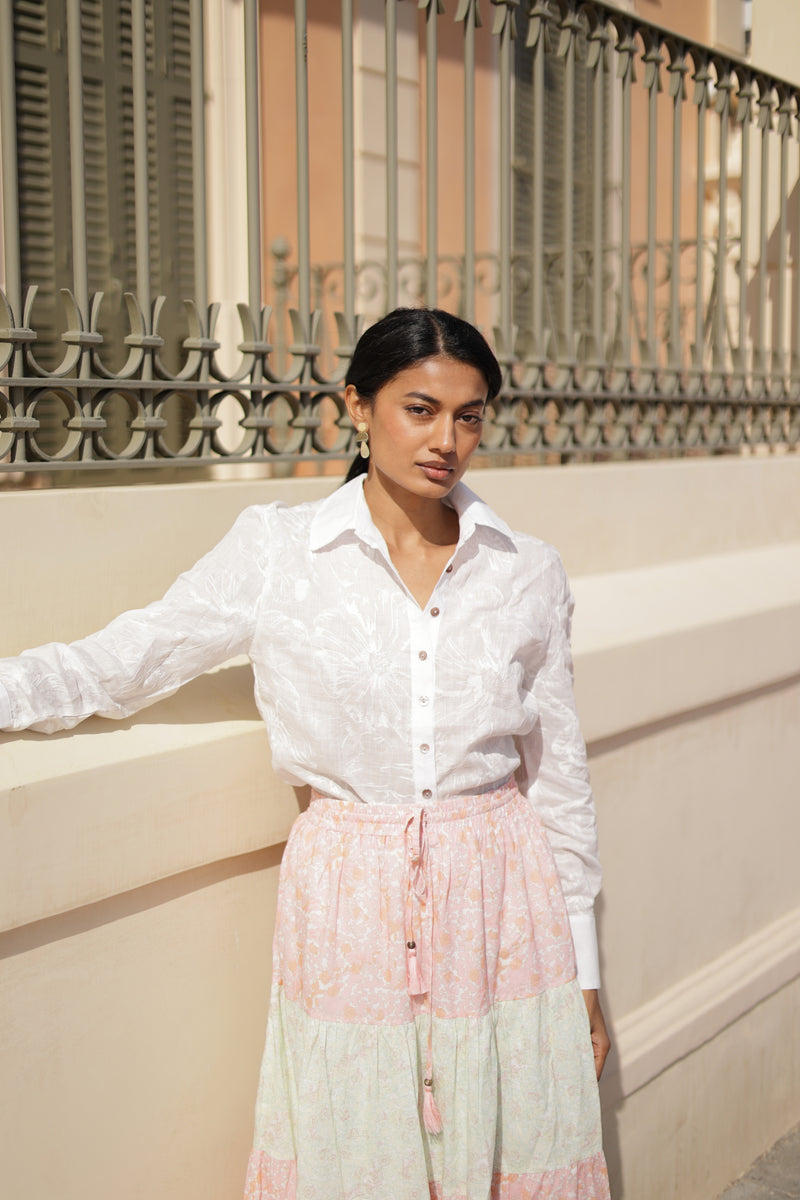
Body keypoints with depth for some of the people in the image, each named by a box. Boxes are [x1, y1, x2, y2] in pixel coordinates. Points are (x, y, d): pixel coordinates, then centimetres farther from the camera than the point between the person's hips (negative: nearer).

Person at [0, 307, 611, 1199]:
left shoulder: (528, 573, 2)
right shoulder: (274, 550, -4)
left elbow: (558, 774, 7)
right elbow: (115, 666, 1)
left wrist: (582, 966, 9)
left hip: (501, 902, 2)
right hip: (350, 906, -1)